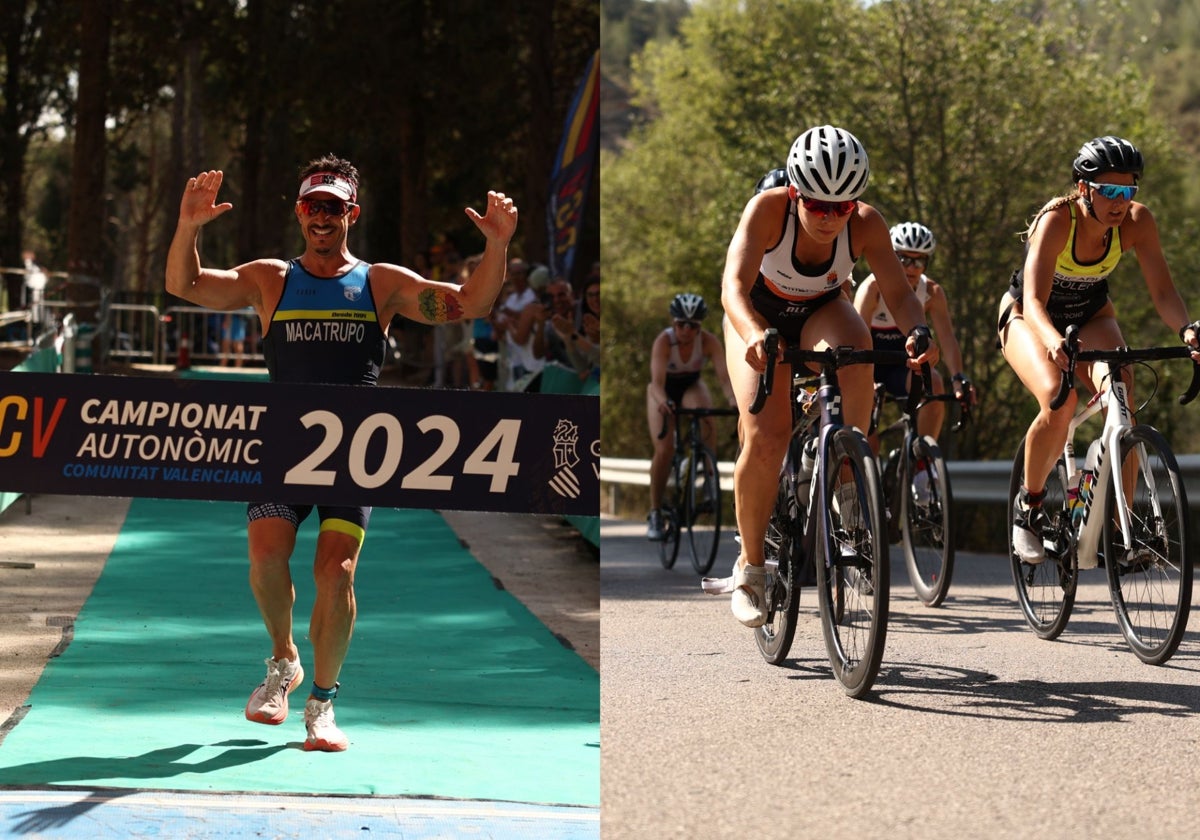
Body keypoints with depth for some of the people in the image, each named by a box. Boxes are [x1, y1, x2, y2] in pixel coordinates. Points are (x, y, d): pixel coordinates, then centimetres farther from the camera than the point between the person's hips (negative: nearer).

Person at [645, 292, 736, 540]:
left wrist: (733, 399, -57)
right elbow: (657, 381, -41)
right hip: (664, 391, -1)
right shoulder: (663, 341, -31)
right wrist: (662, 401, -63)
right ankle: (655, 514, -5)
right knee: (664, 451, -19)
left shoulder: (709, 341, -26)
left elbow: (724, 376, -36)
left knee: (705, 415, -34)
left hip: (691, 386, 1)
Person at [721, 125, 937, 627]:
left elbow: (897, 291, -29)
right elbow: (734, 284, -43)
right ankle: (750, 566, -3)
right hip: (761, 313, -1)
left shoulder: (867, 224, -27)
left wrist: (917, 331, -52)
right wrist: (754, 336, -64)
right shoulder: (768, 210, -33)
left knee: (853, 351, -36)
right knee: (766, 435, -21)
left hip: (823, 311, 2)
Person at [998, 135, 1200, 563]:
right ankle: (1029, 504, -7)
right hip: (1028, 318, -3)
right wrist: (1055, 342, -62)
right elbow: (1034, 302, -42)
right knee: (1058, 402, -32)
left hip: (1090, 315, 3)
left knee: (1123, 399, -26)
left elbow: (1162, 291, -24)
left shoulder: (1137, 221, -22)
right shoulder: (1057, 219, -33)